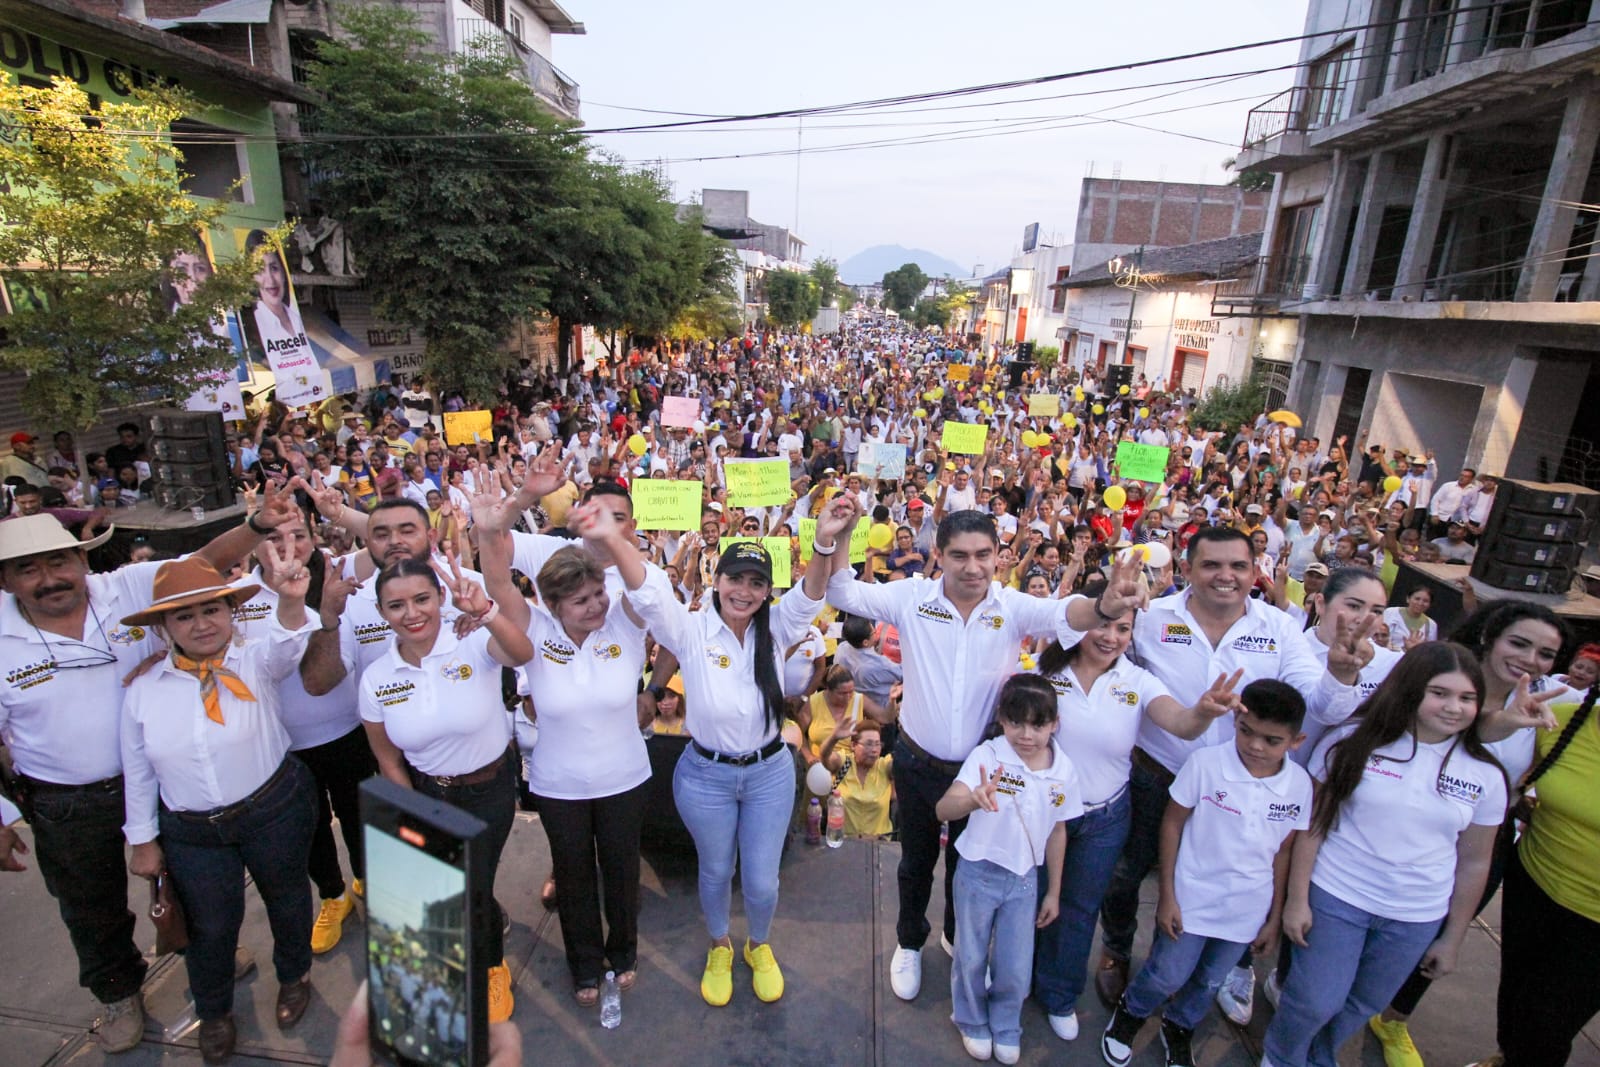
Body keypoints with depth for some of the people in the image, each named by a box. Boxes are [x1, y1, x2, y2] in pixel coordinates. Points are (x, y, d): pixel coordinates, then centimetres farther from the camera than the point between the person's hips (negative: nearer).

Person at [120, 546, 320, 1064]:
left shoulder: (256, 661, -16)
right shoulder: (144, 690, -7)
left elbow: (285, 646, -41)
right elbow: (138, 773, 4)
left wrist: (290, 599, -63)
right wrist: (143, 840, 6)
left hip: (276, 810, -2)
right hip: (191, 833, 2)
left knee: (286, 898, 20)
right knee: (210, 927, 17)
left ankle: (294, 976, 49)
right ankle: (213, 1012, 46)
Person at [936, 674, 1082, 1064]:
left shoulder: (1063, 770, -11)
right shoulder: (987, 756, -25)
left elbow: (1057, 832, 3)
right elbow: (943, 809, -38)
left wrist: (1054, 892, 10)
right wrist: (974, 800, -60)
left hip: (1025, 878, 3)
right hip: (979, 872, -3)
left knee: (1016, 966, 14)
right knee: (971, 958, 16)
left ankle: (1006, 1027, 45)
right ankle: (972, 1022, 46)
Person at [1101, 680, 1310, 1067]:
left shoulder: (1299, 785, -10)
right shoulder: (1205, 763, -20)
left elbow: (1284, 852, 2)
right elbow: (1172, 823, -10)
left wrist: (1275, 919, 8)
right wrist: (1166, 896, -8)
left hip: (1247, 909, 3)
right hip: (1191, 899, -3)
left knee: (1209, 983, 19)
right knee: (1168, 976, 6)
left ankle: (1178, 1028, 49)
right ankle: (1129, 1014, 38)